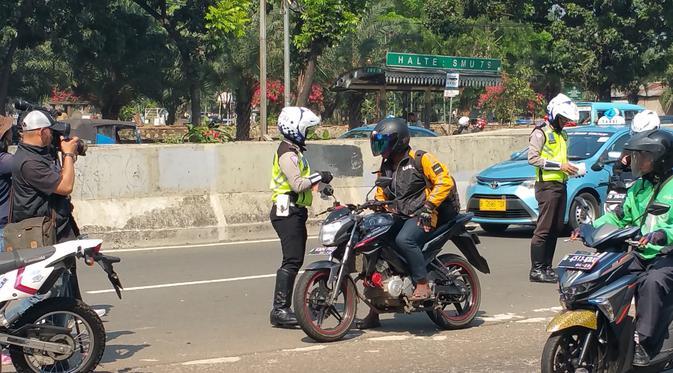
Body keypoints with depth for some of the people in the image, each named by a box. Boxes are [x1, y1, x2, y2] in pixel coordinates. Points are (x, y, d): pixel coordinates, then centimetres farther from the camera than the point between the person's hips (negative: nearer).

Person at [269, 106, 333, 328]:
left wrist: (316, 181, 11)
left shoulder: (294, 151, 20)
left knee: (295, 260, 12)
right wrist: (319, 177, -15)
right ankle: (279, 309, -16)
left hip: (294, 212, 11)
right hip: (288, 212, -11)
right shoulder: (288, 154, -14)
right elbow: (298, 184, -24)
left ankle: (284, 307, 17)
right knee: (292, 260, -15)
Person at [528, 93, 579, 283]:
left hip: (561, 185, 9)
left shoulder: (562, 135, 22)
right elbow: (533, 158, -16)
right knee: (544, 229, -11)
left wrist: (570, 168, 11)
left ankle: (546, 266, 14)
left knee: (556, 229, 8)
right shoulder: (540, 133, -6)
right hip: (547, 186, -9)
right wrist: (559, 165, -18)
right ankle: (536, 270, -10)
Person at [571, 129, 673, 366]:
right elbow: (619, 216, 23)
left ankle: (644, 344, -36)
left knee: (653, 283, -35)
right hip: (640, 255, 8)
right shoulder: (639, 187, 19)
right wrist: (589, 227, 8)